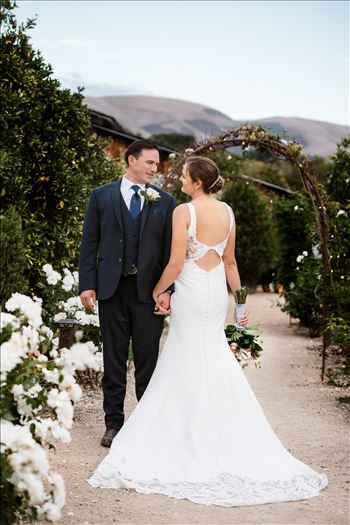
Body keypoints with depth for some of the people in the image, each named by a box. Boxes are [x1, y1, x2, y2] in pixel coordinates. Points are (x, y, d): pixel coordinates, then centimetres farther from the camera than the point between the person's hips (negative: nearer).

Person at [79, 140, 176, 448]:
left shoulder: (165, 202, 5)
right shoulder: (102, 196, 5)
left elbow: (170, 250, 2)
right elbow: (89, 243, 3)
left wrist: (167, 290, -6)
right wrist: (87, 284, -4)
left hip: (149, 290, 0)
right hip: (112, 287, 0)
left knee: (148, 361, 5)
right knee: (114, 360, 8)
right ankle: (114, 423, 18)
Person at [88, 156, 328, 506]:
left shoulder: (184, 211, -15)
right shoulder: (227, 211, 4)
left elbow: (175, 263, -17)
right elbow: (229, 261, 9)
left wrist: (158, 290, -1)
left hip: (191, 291, -6)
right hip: (217, 291, 6)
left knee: (190, 361, 5)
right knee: (216, 357, 16)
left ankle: (196, 437, 13)